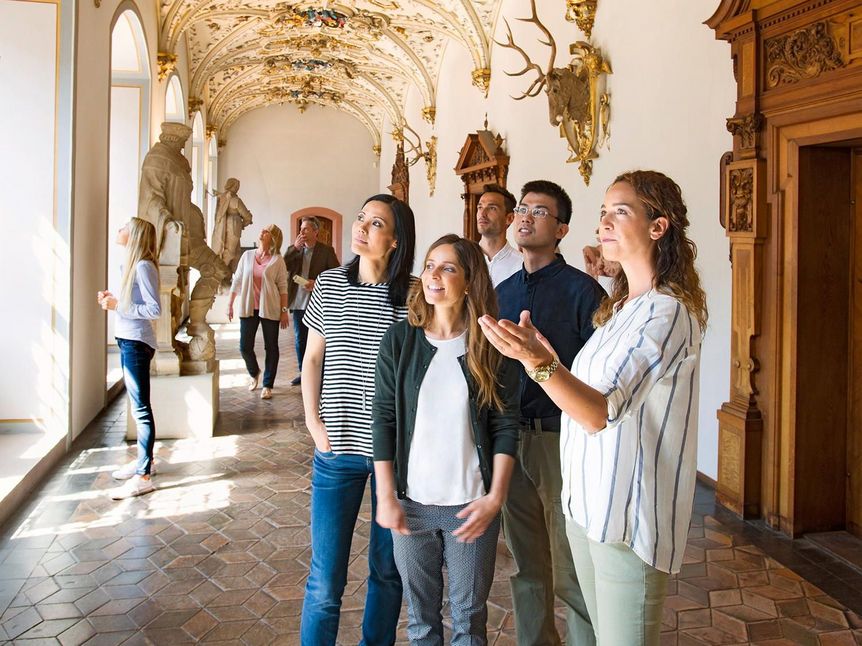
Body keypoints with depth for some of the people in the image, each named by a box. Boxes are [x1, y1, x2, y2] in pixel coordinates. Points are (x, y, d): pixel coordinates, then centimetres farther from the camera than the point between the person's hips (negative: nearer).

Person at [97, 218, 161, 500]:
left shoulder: (143, 267, -15)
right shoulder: (132, 264, 15)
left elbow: (154, 310, -20)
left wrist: (117, 306, -18)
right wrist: (112, 299, 4)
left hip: (136, 343, -10)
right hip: (128, 341, 10)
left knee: (141, 409, -7)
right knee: (138, 406, 18)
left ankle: (143, 477, -3)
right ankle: (144, 460, 30)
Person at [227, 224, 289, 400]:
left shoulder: (277, 260, -3)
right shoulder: (247, 255, 5)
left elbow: (283, 286, -3)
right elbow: (237, 281, 9)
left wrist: (284, 310, -7)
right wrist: (230, 303, 7)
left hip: (270, 308, -2)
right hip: (248, 308, 3)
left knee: (271, 347, 4)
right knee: (245, 346, 5)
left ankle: (268, 385, 15)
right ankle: (254, 373, 34)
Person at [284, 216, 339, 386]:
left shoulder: (326, 250, -4)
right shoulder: (295, 249, 10)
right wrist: (294, 248, -9)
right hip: (298, 302, 5)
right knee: (299, 340, 13)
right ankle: (303, 372, 25)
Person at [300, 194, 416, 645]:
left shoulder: (415, 295, -5)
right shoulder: (329, 285, 3)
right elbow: (313, 359, 10)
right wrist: (314, 423, 1)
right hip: (337, 449, 1)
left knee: (387, 569, 15)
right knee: (325, 578, 3)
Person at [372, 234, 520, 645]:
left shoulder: (491, 346, -4)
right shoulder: (399, 340, -2)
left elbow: (506, 426, -2)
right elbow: (383, 420, -1)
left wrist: (496, 497, -7)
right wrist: (386, 497, -3)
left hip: (471, 504, -1)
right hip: (411, 502, 1)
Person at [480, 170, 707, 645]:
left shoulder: (669, 312, -17)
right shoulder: (622, 306, 12)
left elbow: (602, 413, -28)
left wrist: (538, 361, -42)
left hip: (629, 514, -8)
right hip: (587, 500, 9)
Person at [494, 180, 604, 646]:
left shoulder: (582, 290, -8)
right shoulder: (502, 292, 10)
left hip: (561, 438, -6)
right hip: (509, 439, 6)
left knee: (571, 573, 1)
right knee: (526, 566, 18)